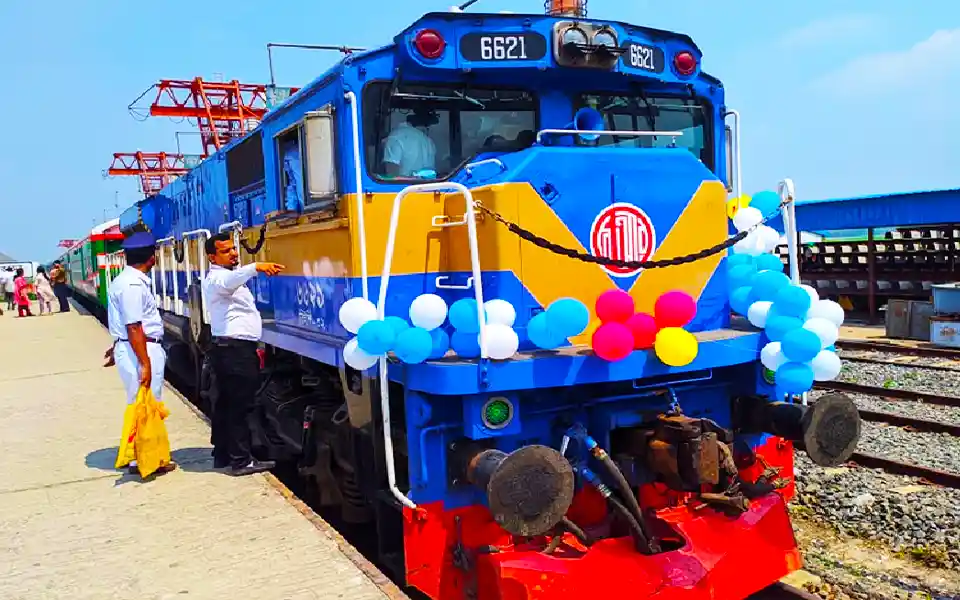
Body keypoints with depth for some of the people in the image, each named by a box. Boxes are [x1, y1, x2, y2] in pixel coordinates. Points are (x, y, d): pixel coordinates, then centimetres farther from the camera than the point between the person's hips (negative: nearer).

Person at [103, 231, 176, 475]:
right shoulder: (133, 285, -19)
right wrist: (145, 363, -24)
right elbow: (134, 328, -23)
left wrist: (117, 347, 32)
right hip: (140, 350, -10)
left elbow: (124, 323, 23)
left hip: (128, 346, 10)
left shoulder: (127, 280, 12)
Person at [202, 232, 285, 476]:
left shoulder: (232, 278, 21)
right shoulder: (216, 279, -12)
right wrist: (256, 267, -55)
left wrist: (253, 347, 28)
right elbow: (230, 281, -38)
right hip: (233, 349, -10)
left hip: (237, 348, 10)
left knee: (226, 403, 13)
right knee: (239, 406, -8)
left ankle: (222, 454, 20)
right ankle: (241, 460, -5)